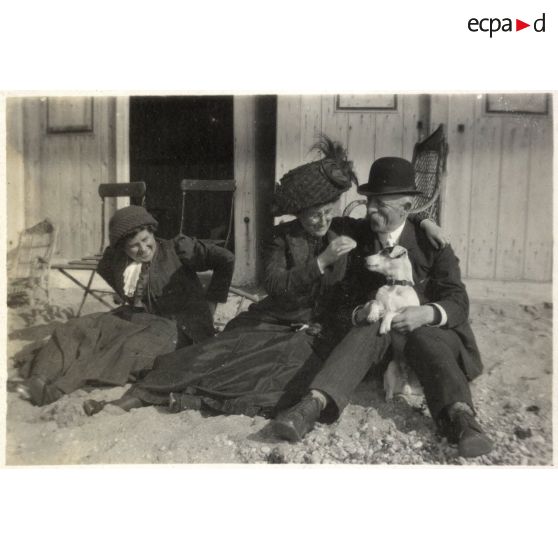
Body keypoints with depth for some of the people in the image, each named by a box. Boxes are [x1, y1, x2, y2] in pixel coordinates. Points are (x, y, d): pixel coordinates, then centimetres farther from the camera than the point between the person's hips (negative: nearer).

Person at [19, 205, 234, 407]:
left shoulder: (177, 249, -5)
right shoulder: (115, 257, 10)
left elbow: (225, 260, -5)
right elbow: (104, 268, 35)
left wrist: (209, 303, -3)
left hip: (173, 325, -6)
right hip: (132, 317, 6)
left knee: (130, 347, -36)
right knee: (75, 330, -16)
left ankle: (58, 389, -44)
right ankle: (39, 380, -34)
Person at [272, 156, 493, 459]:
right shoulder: (359, 242, 4)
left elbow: (458, 302, -9)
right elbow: (346, 298, 5)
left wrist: (426, 313, -31)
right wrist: (358, 312, -20)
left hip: (427, 329, -1)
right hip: (377, 328, 1)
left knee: (426, 339, -34)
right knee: (368, 330, -32)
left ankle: (460, 417, -55)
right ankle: (315, 404, -51)